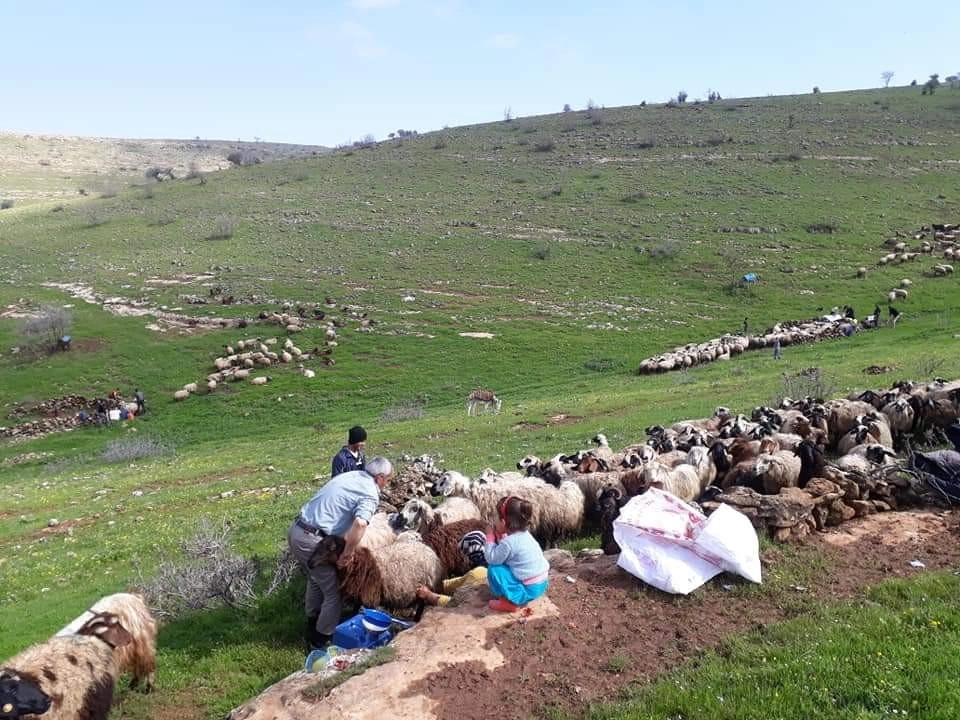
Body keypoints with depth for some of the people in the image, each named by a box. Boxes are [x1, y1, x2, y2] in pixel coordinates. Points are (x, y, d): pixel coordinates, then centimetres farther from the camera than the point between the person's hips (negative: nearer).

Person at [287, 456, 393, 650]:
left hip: (296, 530, 8)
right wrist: (348, 552, -15)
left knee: (316, 580, 29)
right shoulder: (370, 494, -10)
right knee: (333, 591, 9)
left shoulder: (349, 475, 12)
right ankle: (323, 639, 22)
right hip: (311, 541, -8)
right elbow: (360, 523, -29)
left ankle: (312, 624, 45)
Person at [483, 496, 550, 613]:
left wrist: (490, 537, -4)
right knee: (504, 564, 24)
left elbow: (492, 558, -12)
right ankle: (513, 598, 23)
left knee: (494, 569, -10)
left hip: (529, 589, -9)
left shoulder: (509, 543, -23)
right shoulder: (524, 534, 4)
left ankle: (510, 602, -3)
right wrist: (499, 536, 8)